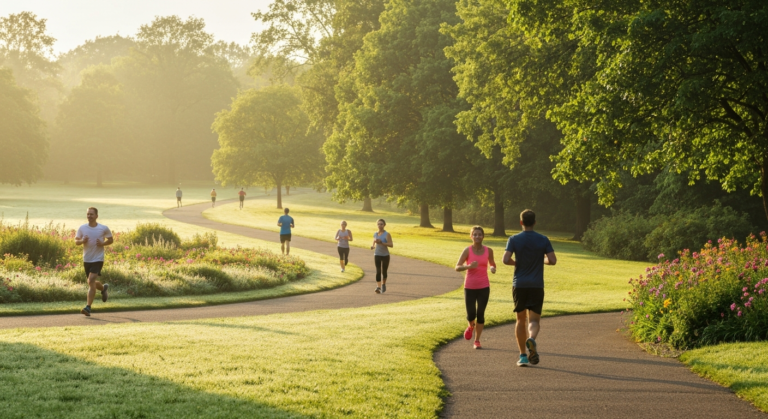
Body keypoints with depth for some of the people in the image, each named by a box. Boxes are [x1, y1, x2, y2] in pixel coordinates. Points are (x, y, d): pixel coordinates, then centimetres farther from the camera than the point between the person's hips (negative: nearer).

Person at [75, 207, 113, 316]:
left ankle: (88, 307, -18)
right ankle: (104, 288, 51)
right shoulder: (82, 228, 1)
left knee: (91, 281, -19)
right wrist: (82, 241, -15)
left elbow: (110, 240, 6)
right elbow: (76, 241, 8)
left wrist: (103, 243, -14)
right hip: (86, 259, 4)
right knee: (92, 283, 16)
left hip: (98, 259, -4)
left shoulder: (104, 228, -5)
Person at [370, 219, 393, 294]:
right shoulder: (375, 234, 8)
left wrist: (381, 243, -29)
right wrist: (373, 246, -3)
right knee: (378, 271, -13)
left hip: (385, 255, -2)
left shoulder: (387, 234, -8)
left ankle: (383, 284, 35)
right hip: (377, 255, 2)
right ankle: (378, 287, -21)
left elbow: (391, 245, -18)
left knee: (384, 271, 9)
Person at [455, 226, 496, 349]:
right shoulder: (467, 251, -8)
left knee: (480, 314, 2)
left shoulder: (488, 251, -1)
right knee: (471, 315, -4)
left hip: (484, 287, 1)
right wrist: (469, 266, -27)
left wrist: (493, 268, -8)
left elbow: (492, 264, 16)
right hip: (470, 287, -1)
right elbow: (457, 268, -8)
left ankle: (477, 341, 17)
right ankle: (471, 326, 34)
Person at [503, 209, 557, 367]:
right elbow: (553, 260, -7)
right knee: (534, 320, 0)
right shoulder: (543, 240, -1)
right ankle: (531, 339, -34)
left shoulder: (514, 239, -2)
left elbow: (506, 259, -14)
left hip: (519, 284, 1)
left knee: (521, 320, 11)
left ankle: (523, 356, 11)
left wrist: (516, 263, 7)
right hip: (537, 285, -1)